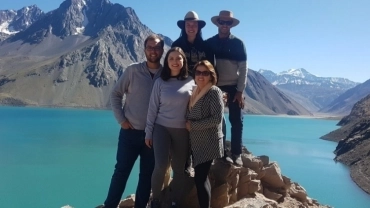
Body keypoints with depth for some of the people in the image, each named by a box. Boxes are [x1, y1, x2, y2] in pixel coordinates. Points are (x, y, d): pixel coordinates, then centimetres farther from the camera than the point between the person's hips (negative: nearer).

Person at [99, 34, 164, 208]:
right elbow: (115, 94, 1)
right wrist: (121, 119, -6)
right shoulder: (133, 70, -3)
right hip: (130, 132, -1)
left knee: (147, 175, 11)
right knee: (121, 171, 7)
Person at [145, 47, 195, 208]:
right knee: (161, 165, -15)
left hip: (182, 131, 2)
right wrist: (148, 132, 0)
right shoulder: (160, 82, -1)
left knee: (179, 169, 6)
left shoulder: (191, 82, 1)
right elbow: (153, 108, 1)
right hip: (162, 128, -1)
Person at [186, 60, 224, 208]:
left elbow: (217, 118, -20)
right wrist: (188, 124, -1)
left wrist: (192, 125, -15)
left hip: (208, 142, -7)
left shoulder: (214, 91, -11)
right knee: (201, 177, 13)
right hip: (196, 142, 7)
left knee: (200, 178, -9)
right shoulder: (195, 92, 11)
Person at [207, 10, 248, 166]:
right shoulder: (209, 43, 5)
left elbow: (243, 68, -1)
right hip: (215, 88, 1)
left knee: (236, 122, 1)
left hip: (233, 88, -1)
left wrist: (240, 91, -8)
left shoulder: (238, 43, 2)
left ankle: (236, 154, 10)